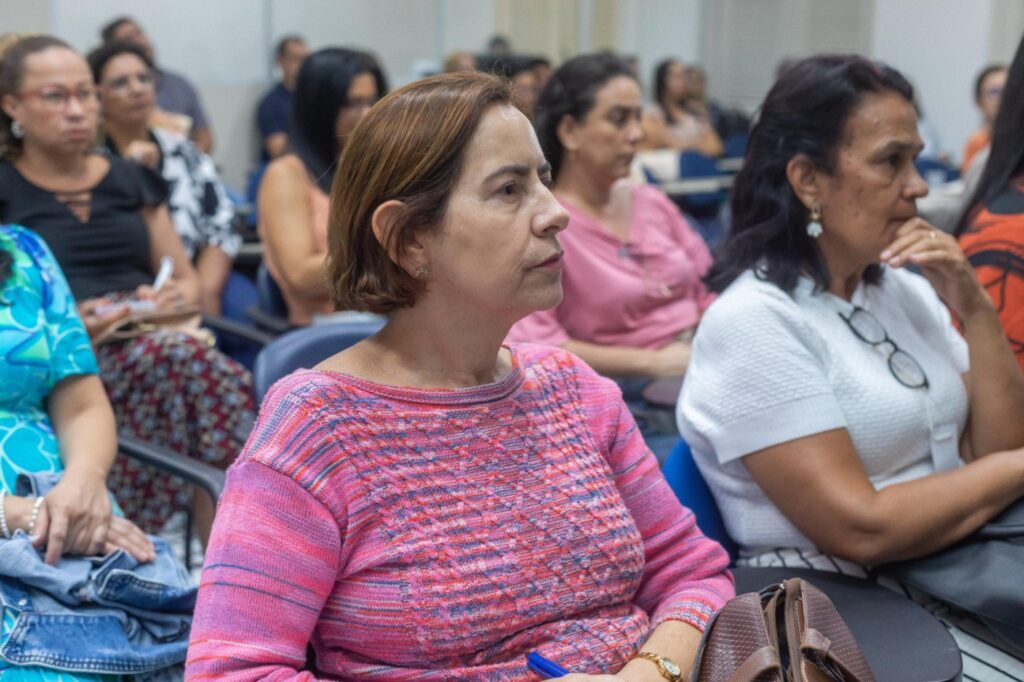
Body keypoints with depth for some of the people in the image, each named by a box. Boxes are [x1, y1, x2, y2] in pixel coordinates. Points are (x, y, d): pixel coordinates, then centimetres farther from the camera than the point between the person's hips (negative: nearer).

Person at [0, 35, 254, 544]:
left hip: (154, 336, 4)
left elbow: (188, 281, 24)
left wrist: (177, 297, 1)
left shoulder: (131, 181, 24)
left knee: (185, 360, -36)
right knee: (187, 357, -37)